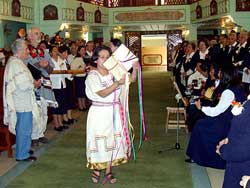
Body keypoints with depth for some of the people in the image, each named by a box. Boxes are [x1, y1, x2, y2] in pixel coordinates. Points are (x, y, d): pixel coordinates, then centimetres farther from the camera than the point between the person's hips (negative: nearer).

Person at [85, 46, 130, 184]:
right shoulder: (92, 76, -9)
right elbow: (103, 93, -21)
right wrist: (118, 83, -28)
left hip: (114, 111, 4)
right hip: (99, 112, -4)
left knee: (112, 141, 9)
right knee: (99, 141, 4)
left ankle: (108, 172, 22)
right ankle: (96, 170, 24)